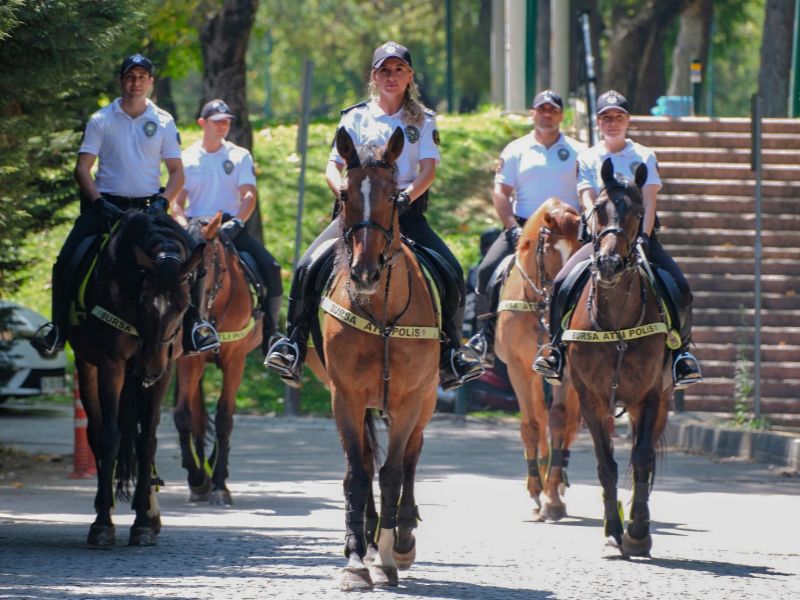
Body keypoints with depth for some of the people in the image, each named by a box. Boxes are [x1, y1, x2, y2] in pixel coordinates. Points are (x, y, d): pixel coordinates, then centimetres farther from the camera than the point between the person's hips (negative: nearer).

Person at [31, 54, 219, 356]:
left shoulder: (164, 122, 7)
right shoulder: (101, 120, 3)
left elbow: (177, 172, 8)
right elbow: (82, 168, 0)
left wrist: (161, 203, -10)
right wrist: (99, 203, -15)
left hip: (148, 205, 1)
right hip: (106, 204, -1)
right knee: (67, 260, -18)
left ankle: (193, 322, -6)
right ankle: (58, 326, -7)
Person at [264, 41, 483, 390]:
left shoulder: (423, 121, 10)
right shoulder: (355, 118, 9)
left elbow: (428, 168, -3)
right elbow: (333, 167, 5)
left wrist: (407, 196, -23)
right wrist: (343, 191, -18)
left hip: (406, 211, 0)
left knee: (452, 275, -19)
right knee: (308, 267, -21)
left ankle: (451, 353, -6)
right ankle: (293, 348, -14)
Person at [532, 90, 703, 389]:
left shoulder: (644, 157, 8)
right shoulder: (587, 159, 8)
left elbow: (649, 200, -2)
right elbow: (588, 201, -3)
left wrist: (642, 237, -17)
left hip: (640, 233, 0)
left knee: (680, 288, -21)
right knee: (561, 283, -22)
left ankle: (681, 351, -5)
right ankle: (555, 348, -8)